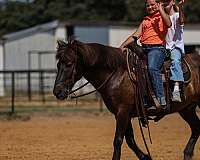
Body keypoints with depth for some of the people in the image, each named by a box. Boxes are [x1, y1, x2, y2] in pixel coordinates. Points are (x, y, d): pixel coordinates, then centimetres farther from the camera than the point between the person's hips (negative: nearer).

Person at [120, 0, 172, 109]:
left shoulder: (162, 16, 11)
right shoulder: (145, 21, 27)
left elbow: (168, 24, -13)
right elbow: (135, 36, 19)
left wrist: (161, 10, -7)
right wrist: (122, 46, 7)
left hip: (157, 48, -7)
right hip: (143, 49, 7)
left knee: (152, 68, -32)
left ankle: (161, 99, -36)